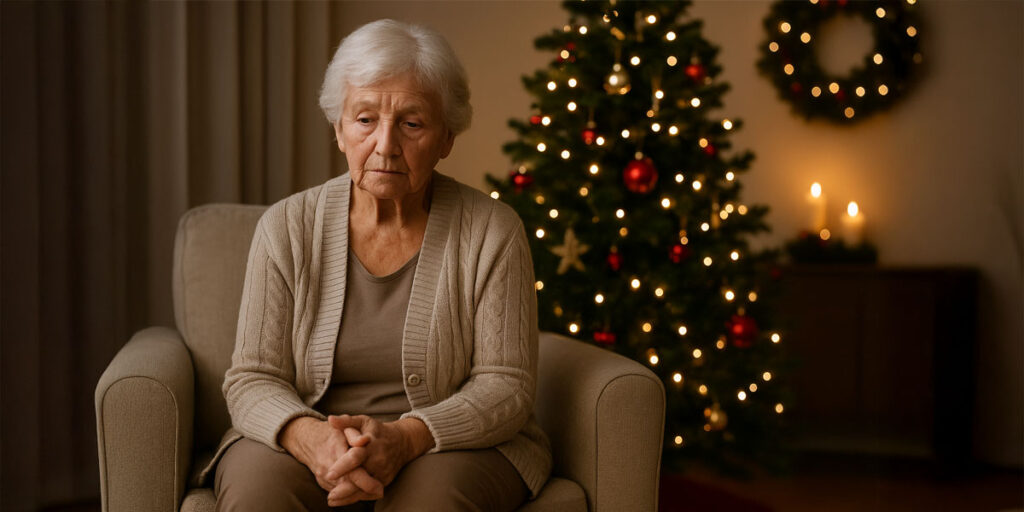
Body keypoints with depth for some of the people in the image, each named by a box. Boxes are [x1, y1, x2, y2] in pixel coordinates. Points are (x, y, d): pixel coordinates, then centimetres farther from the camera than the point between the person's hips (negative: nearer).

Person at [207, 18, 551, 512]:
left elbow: (506, 386, -7)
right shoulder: (286, 228, -1)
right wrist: (308, 436, -25)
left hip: (453, 447, -1)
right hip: (309, 443, 1)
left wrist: (404, 438, -24)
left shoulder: (492, 232, -5)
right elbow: (252, 380, -2)